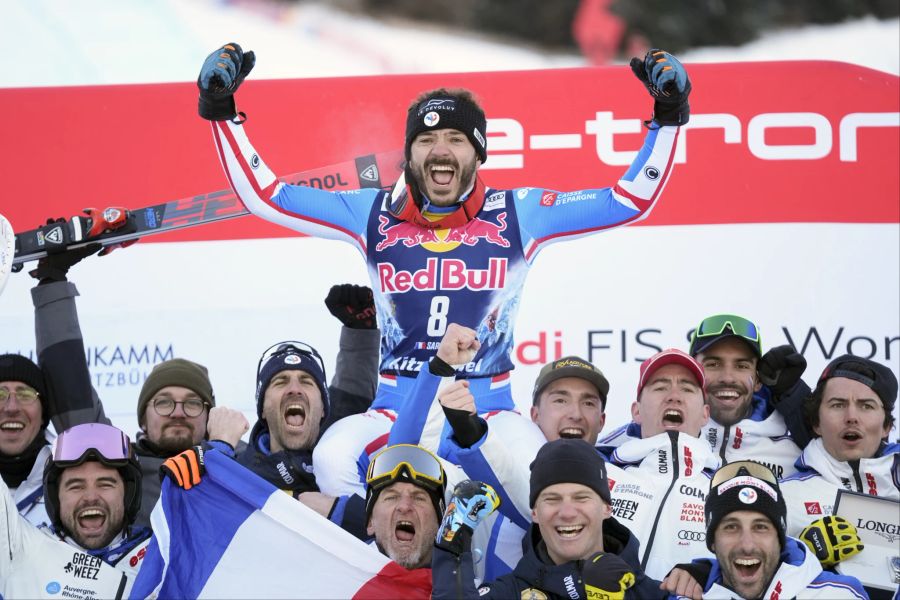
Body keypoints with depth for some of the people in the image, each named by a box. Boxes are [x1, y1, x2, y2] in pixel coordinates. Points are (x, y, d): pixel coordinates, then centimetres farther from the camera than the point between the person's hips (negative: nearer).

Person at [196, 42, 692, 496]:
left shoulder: (518, 214, 3)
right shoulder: (373, 215, 4)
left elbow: (632, 199, 6)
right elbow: (261, 195, 6)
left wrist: (667, 116, -2)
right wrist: (221, 111, 1)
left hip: (488, 405, -1)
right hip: (396, 405, 1)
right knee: (334, 459, -30)